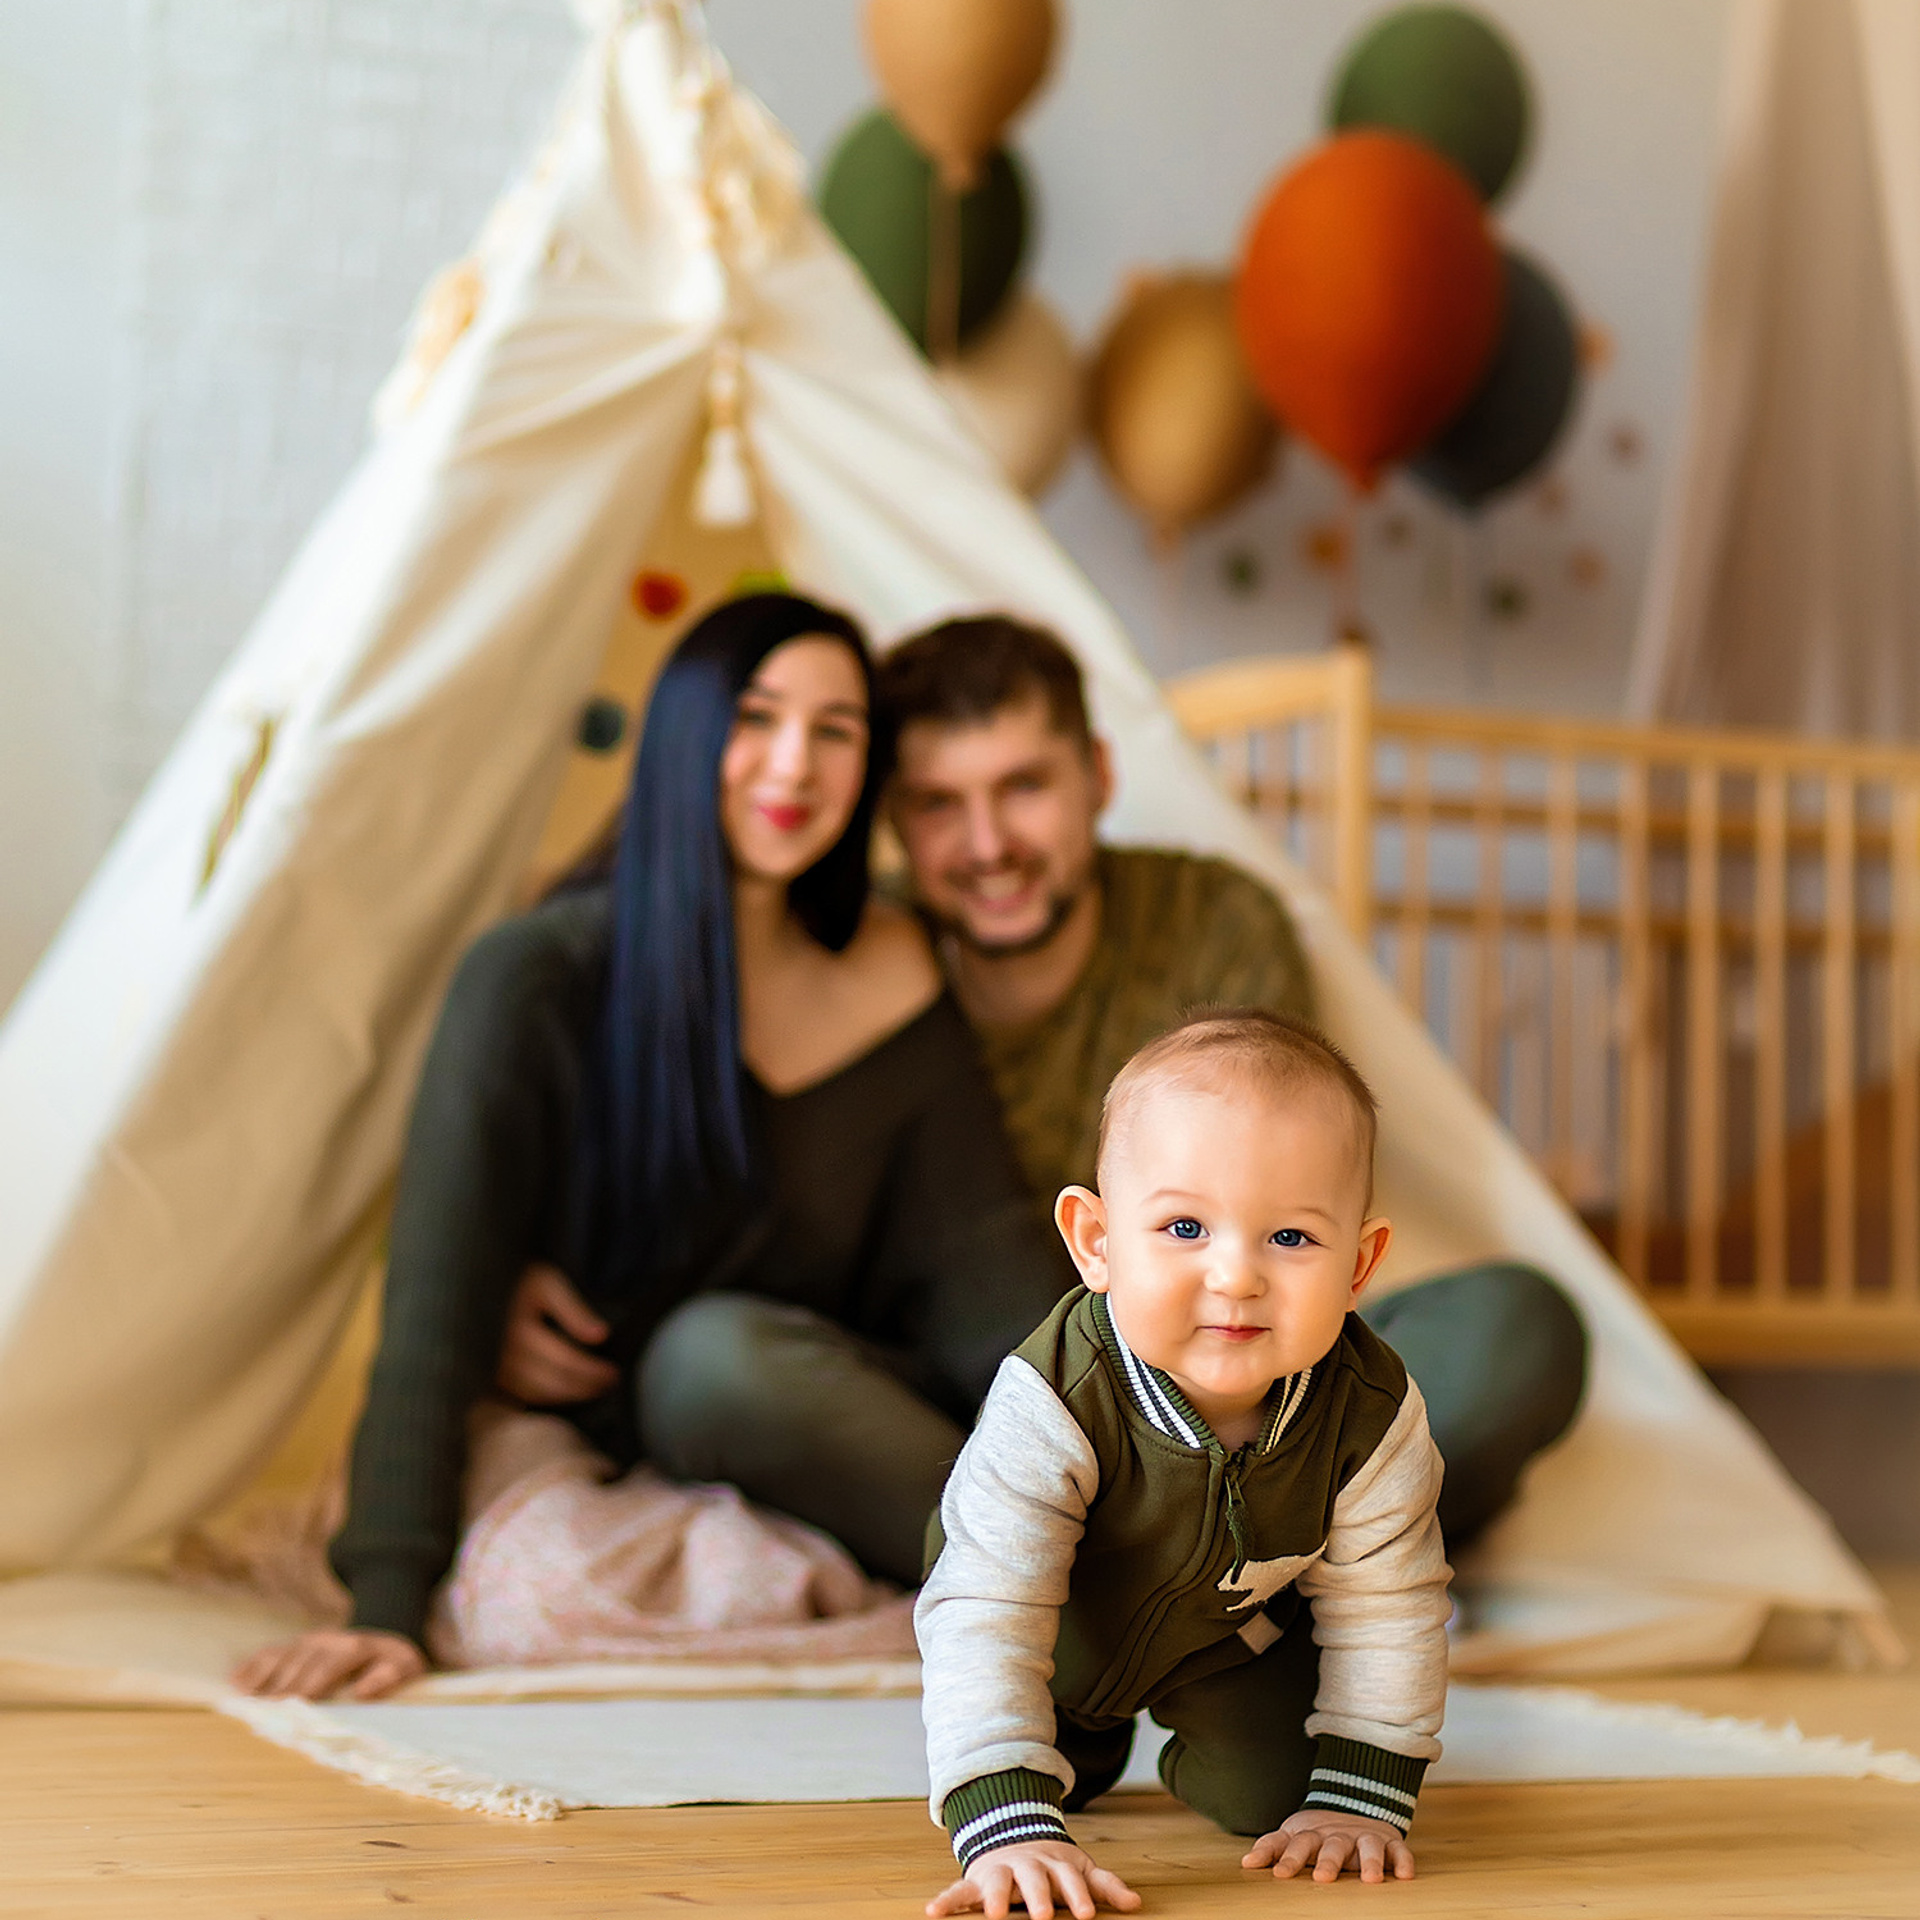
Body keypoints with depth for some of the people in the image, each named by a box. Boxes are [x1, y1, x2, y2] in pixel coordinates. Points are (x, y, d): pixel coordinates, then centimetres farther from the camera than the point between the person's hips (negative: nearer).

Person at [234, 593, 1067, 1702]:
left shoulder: (892, 975, 0)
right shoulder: (538, 983, -11)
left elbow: (985, 1263, -5)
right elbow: (436, 1306, -17)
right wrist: (387, 1606, -27)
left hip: (841, 1422, 3)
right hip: (620, 1444, -3)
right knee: (716, 1349, -37)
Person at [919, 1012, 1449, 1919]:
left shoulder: (1373, 1412, -34)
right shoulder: (1053, 1407, -44)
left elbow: (1386, 1606, -19)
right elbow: (984, 1615, -44)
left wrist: (1360, 1797, -19)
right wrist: (1010, 1826, -52)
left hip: (1235, 1630, 2)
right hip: (1065, 1630, -1)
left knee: (1266, 1794, -5)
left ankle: (1204, 1743, 29)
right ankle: (1092, 1734, 40)